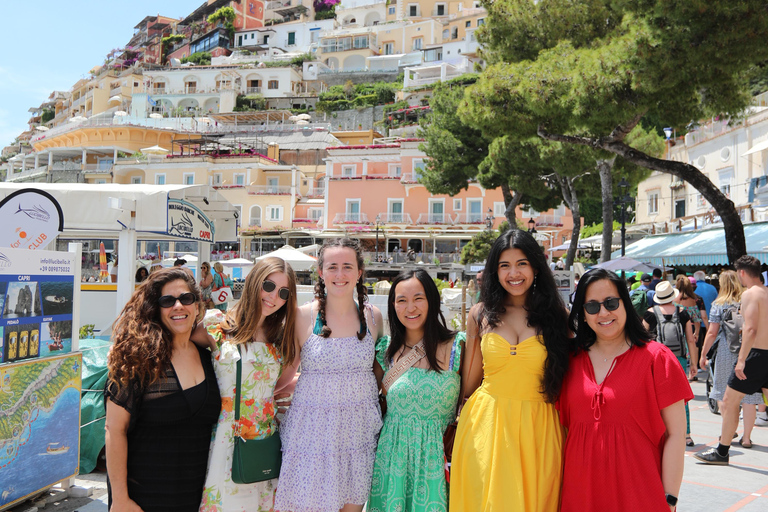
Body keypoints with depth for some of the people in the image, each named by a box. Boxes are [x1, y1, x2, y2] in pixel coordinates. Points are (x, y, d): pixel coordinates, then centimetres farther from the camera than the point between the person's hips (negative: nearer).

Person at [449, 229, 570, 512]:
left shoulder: (555, 315, 1)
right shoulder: (480, 315, 4)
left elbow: (565, 378, 5)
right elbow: (469, 381, 9)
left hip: (538, 428, 0)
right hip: (486, 424, 1)